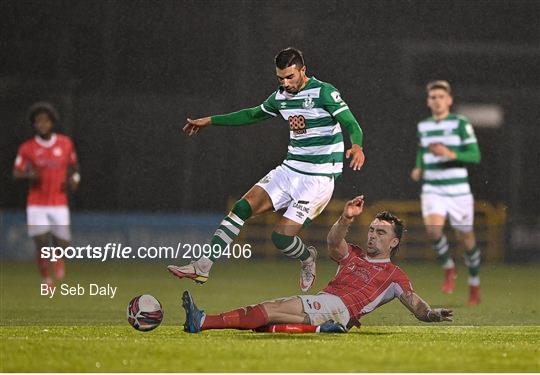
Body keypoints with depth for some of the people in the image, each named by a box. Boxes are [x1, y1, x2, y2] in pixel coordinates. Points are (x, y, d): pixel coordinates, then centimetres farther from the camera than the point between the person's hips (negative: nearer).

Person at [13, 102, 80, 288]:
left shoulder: (65, 143, 3)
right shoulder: (27, 147, -3)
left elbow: (74, 165, 16)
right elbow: (16, 173, 2)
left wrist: (74, 179, -3)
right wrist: (27, 174, -19)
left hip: (60, 204, 1)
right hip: (36, 205, -1)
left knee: (62, 244, 1)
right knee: (41, 243, -7)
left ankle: (59, 259, 38)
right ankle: (45, 279, 12)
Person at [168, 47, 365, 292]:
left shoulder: (324, 93, -13)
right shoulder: (281, 97, 9)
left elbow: (352, 125, -19)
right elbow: (253, 115, 27)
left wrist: (357, 146, -42)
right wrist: (210, 121, 29)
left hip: (318, 178, -7)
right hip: (290, 169, 7)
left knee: (281, 237, -14)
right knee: (243, 208, -8)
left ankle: (307, 258, 21)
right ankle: (202, 267, -8)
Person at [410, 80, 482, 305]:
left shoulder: (461, 124, -4)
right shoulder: (423, 126, 10)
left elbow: (475, 156, -8)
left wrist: (450, 154, -22)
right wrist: (419, 168, 9)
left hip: (458, 191, -2)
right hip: (432, 190, 2)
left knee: (466, 238, 7)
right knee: (433, 228, -25)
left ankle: (474, 284, 30)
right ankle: (449, 269, 1)